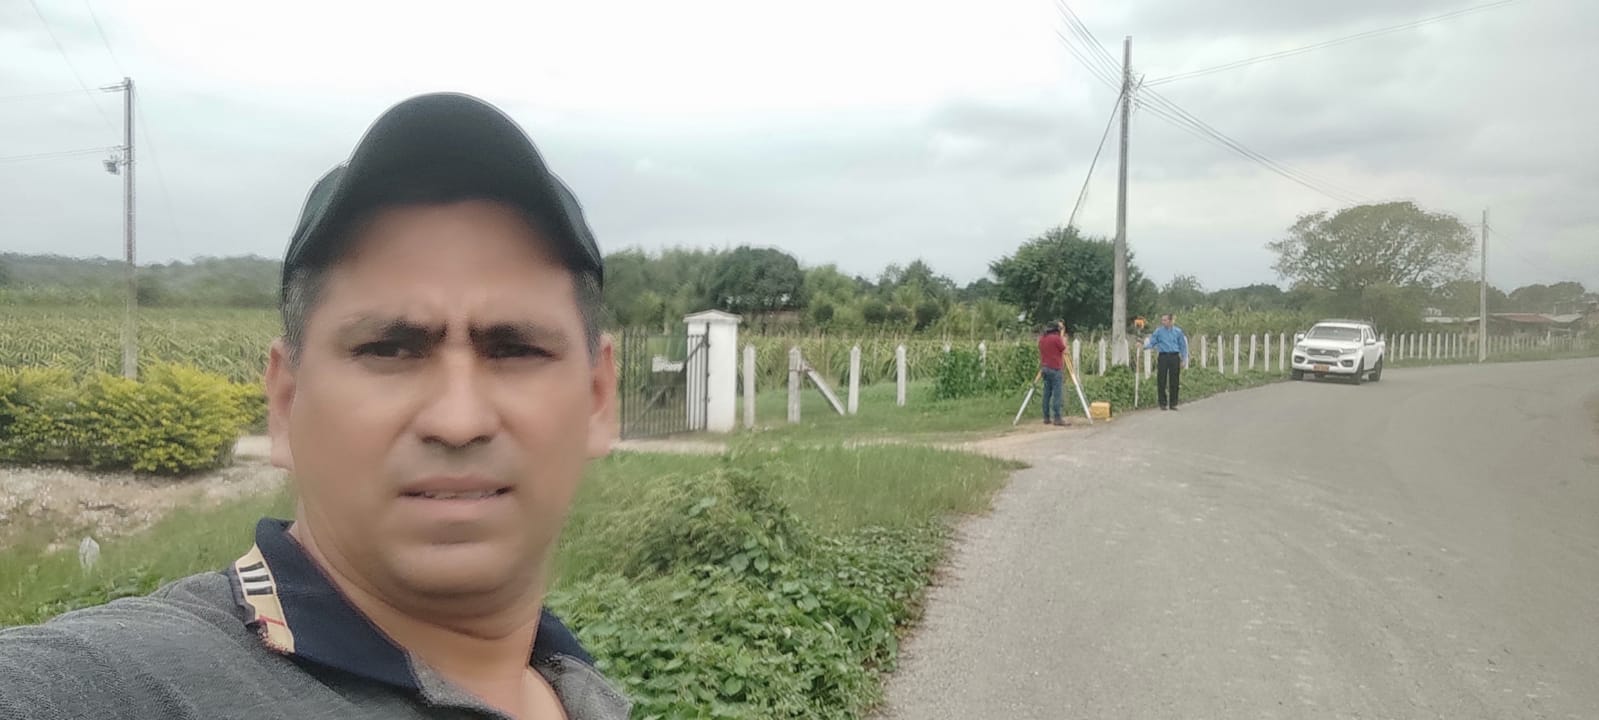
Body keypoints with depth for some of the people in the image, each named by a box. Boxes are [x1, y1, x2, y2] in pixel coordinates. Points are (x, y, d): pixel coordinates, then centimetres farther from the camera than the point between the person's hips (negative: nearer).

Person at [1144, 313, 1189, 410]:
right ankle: (1163, 403, 3)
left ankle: (1173, 403, 10)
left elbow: (1183, 346, 11)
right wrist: (1144, 345, -16)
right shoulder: (1158, 331, 6)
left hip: (1174, 357, 1)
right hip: (1163, 357, -1)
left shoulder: (1177, 331, 8)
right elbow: (1152, 343, 5)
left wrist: (1184, 360, 6)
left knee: (1174, 382, 2)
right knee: (1161, 381, -4)